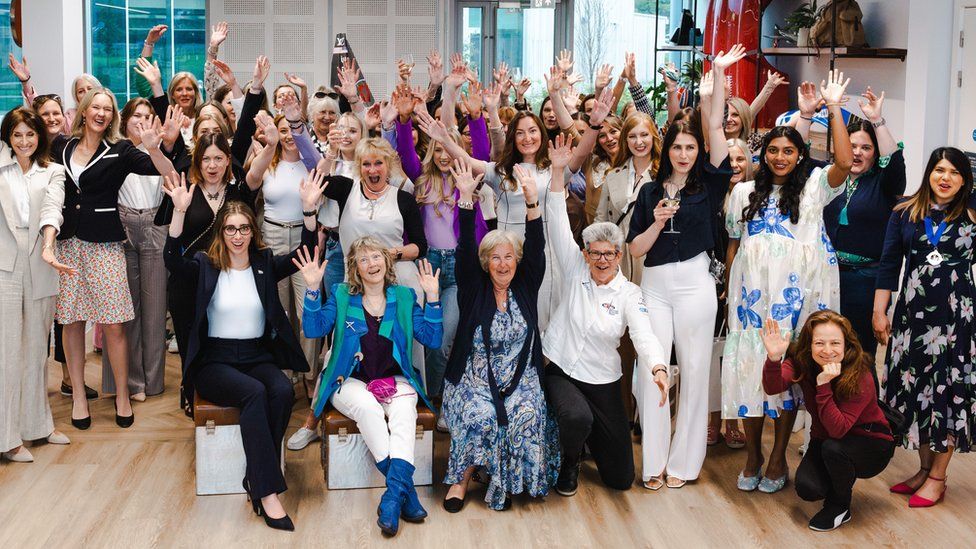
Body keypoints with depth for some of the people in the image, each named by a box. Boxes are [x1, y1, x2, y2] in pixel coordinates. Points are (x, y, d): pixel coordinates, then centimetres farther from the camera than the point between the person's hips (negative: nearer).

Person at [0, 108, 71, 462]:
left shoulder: (53, 172, 11)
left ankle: (37, 422, 21)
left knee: (36, 347, 11)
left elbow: (52, 209, -5)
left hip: (39, 266, 2)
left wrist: (48, 247, -21)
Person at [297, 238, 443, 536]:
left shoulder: (404, 297, 10)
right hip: (351, 381, -1)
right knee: (369, 408, -35)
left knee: (404, 409, -33)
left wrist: (432, 297, -7)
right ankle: (406, 491, -33)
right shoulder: (341, 296, 8)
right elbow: (314, 329, -5)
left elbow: (432, 339, 2)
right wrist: (312, 289, -15)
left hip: (395, 380, 1)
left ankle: (394, 493, -41)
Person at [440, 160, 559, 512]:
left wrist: (532, 202, -20)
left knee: (526, 416, -27)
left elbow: (536, 250, -6)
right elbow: (465, 250, -10)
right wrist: (467, 199, -22)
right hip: (474, 380, -1)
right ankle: (462, 478, -11)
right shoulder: (473, 289, 3)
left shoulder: (526, 288, 7)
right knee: (480, 416, -30)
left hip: (520, 380, 2)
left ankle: (506, 481, -9)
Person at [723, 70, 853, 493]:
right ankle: (752, 455, 14)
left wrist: (834, 109, -12)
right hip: (752, 291, 2)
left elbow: (844, 163, -13)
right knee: (749, 366, 1)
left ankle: (778, 458, 11)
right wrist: (729, 292, 9)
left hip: (798, 292, -2)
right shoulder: (744, 193, 15)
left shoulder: (813, 187, 6)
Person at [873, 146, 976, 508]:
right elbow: (889, 263, 5)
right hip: (912, 314, 2)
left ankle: (937, 477, 13)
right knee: (915, 389, 8)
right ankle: (924, 468, 23)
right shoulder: (905, 213, 5)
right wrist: (879, 312, 2)